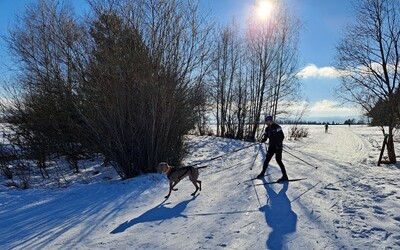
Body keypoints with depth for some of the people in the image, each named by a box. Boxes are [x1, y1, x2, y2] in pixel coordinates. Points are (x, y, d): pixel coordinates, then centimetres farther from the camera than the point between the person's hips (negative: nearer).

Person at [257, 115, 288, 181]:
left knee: (278, 160, -10)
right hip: (271, 147, 8)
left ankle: (285, 176, -2)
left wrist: (279, 145, -23)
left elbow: (282, 136, -18)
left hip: (278, 147, -7)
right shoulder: (267, 129, 9)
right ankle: (263, 173, 27)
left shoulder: (277, 127, -14)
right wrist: (262, 140, -4)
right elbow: (265, 136, 15)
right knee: (267, 159, 12)